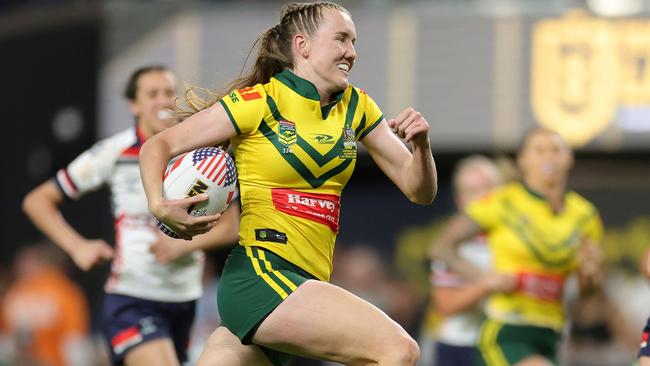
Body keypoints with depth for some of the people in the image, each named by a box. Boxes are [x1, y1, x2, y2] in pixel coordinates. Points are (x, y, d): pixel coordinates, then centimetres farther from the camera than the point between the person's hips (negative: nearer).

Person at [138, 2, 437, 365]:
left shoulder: (356, 107, 13)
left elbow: (419, 191, 14)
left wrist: (422, 143, -7)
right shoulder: (260, 102, -5)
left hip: (304, 285, 7)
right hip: (261, 276, -7)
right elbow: (158, 147, -3)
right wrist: (159, 205, -22)